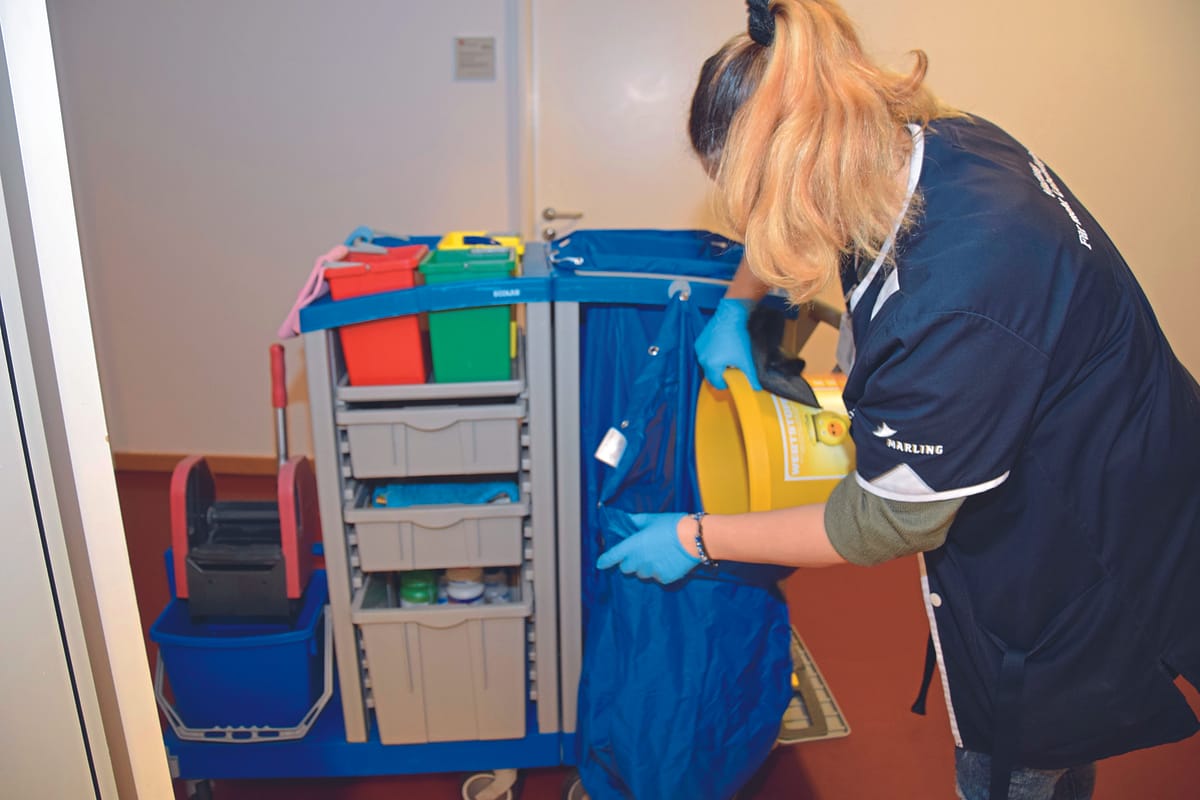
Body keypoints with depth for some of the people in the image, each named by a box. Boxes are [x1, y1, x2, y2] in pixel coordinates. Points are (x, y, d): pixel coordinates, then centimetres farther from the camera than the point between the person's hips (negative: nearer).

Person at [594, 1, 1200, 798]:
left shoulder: (953, 308, -39)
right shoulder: (936, 141, -13)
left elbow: (883, 525, -24)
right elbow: (791, 217, 12)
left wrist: (696, 539, -15)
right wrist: (736, 305, 2)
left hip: (1087, 566, -8)